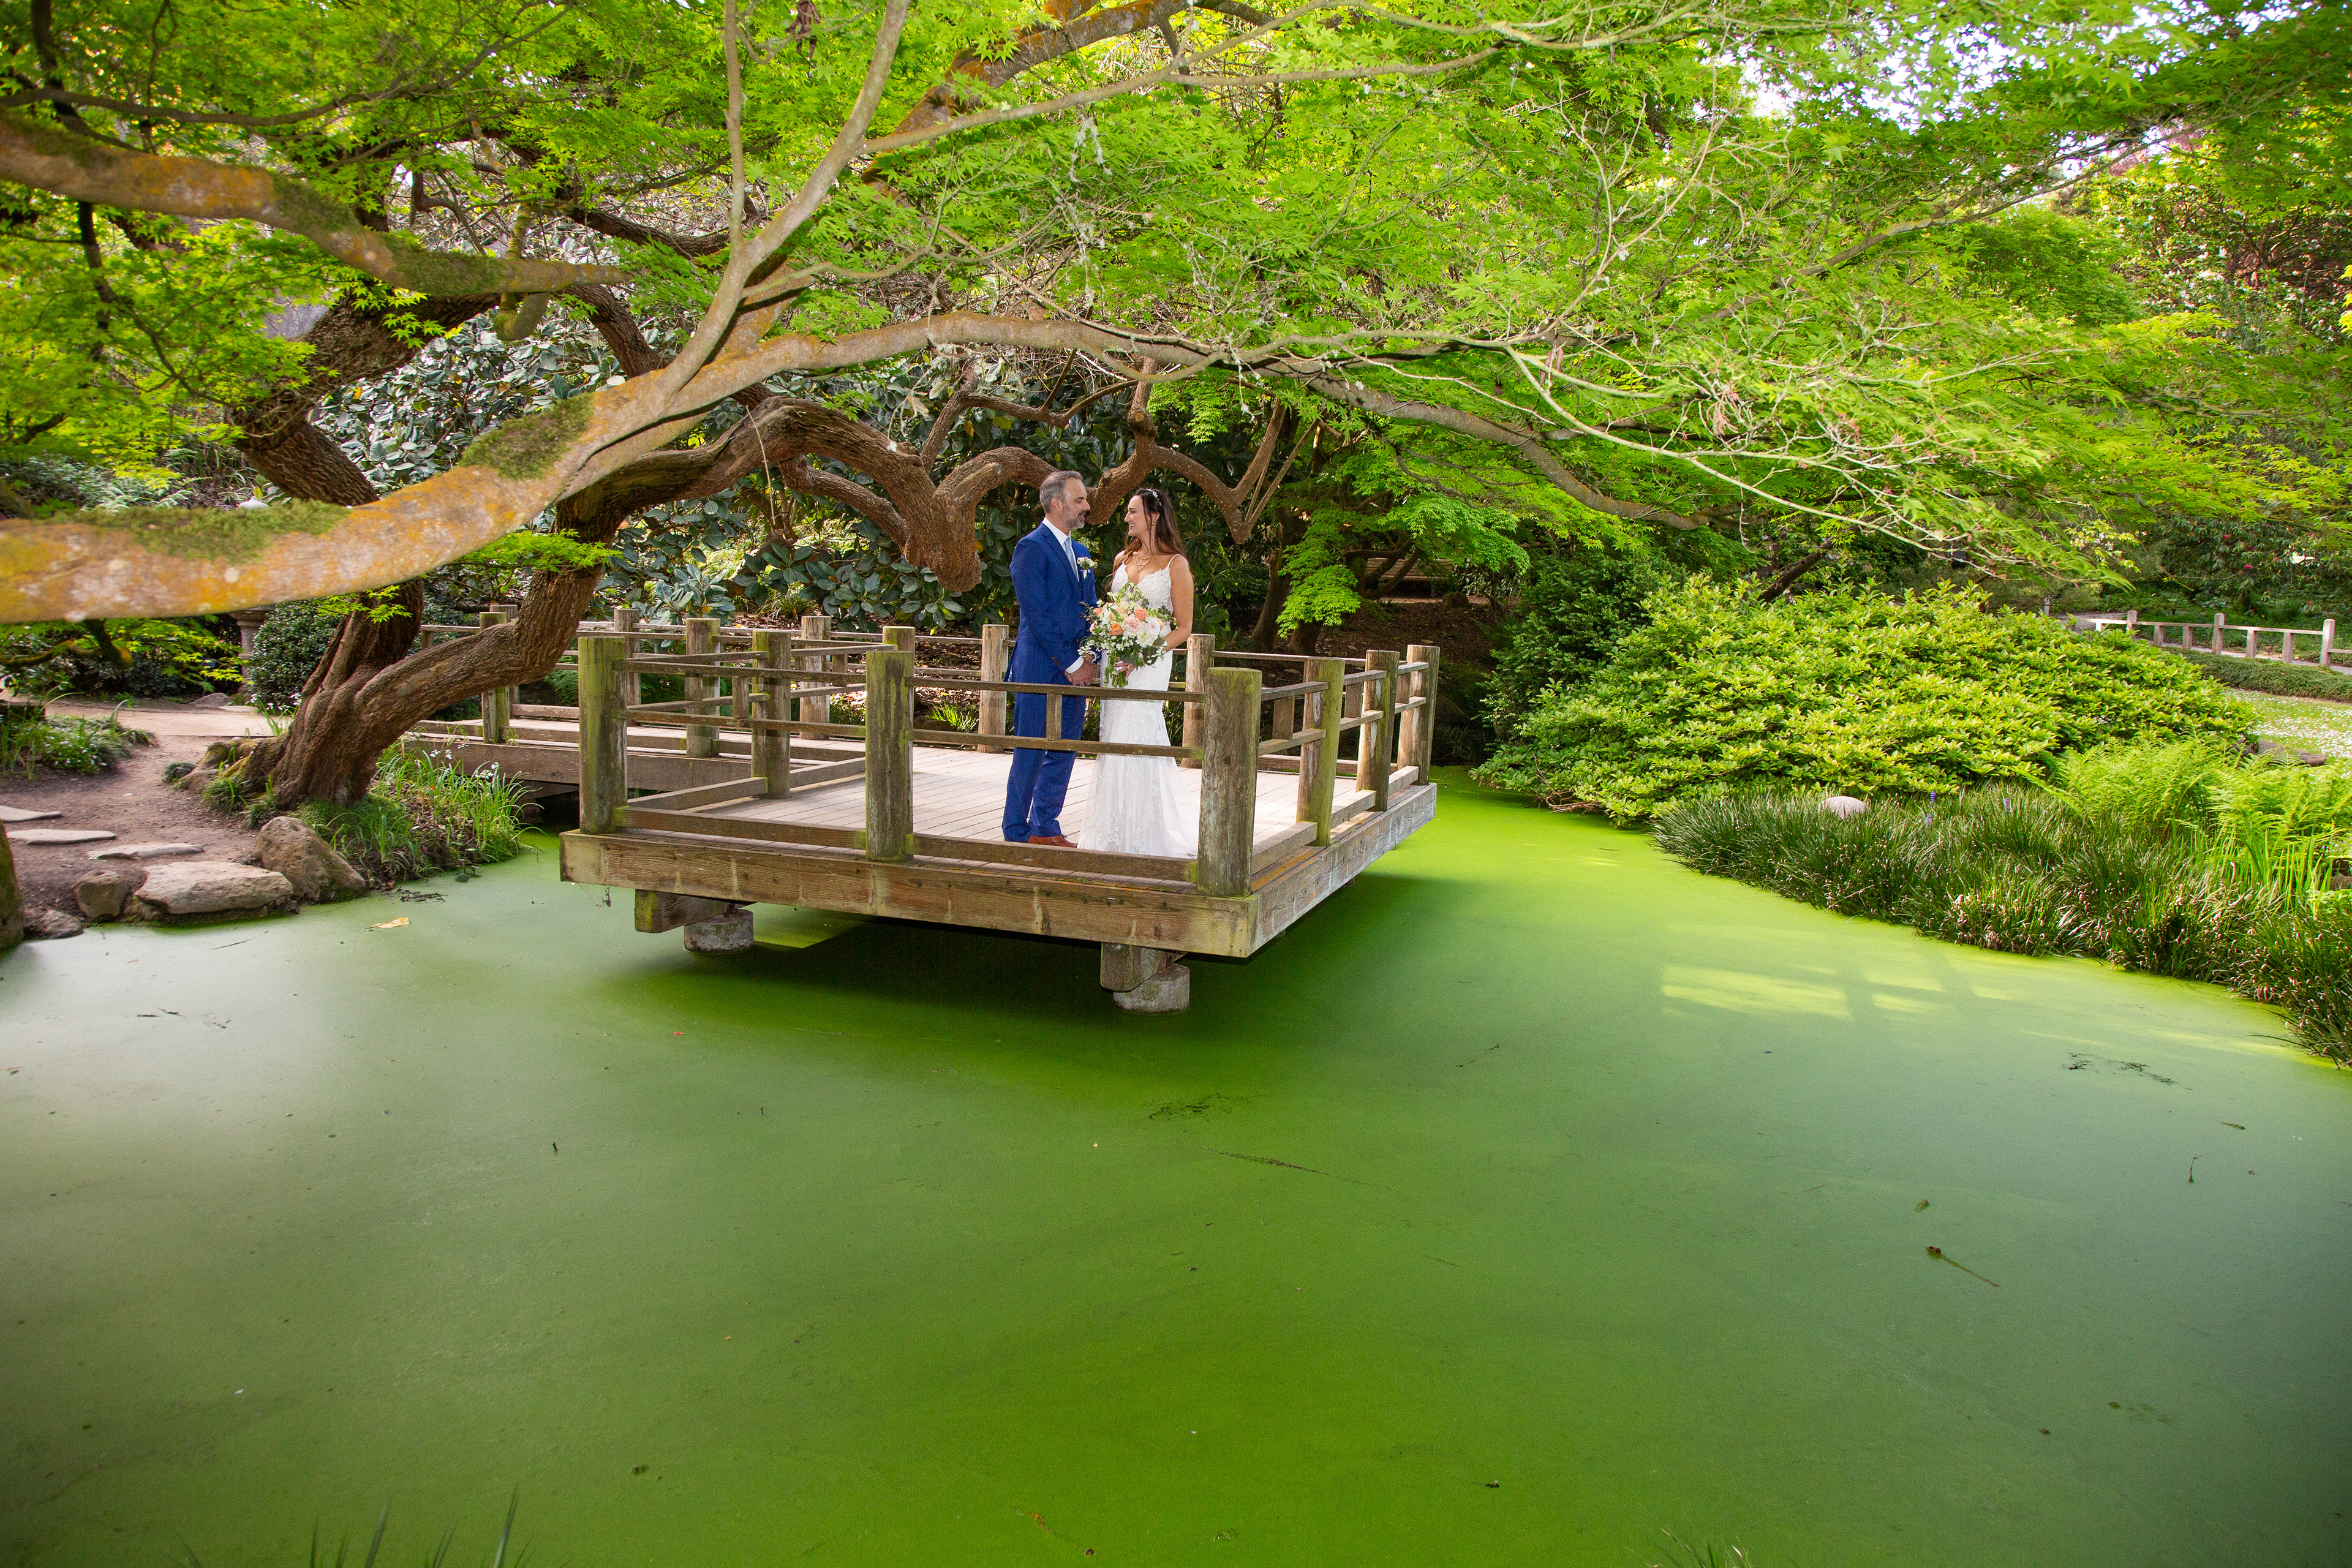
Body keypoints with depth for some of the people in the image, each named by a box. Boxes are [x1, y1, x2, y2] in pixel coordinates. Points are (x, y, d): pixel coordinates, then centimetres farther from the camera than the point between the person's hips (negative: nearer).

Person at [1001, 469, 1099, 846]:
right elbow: (1038, 616, -15)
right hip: (1040, 671, -8)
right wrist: (1072, 663, -14)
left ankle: (1046, 829, 22)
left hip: (1075, 671, 8)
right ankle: (1017, 835, 8)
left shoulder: (1080, 551, 17)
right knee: (1031, 754, -2)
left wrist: (1089, 659, 2)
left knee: (1063, 752, 11)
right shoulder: (1031, 548, -9)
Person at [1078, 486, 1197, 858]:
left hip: (1150, 662, -5)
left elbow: (1183, 628, -5)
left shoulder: (1176, 565, -3)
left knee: (1136, 740, -8)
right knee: (1115, 740, 5)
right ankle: (1116, 828, 14)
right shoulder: (1123, 559, 13)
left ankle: (1143, 833, 3)